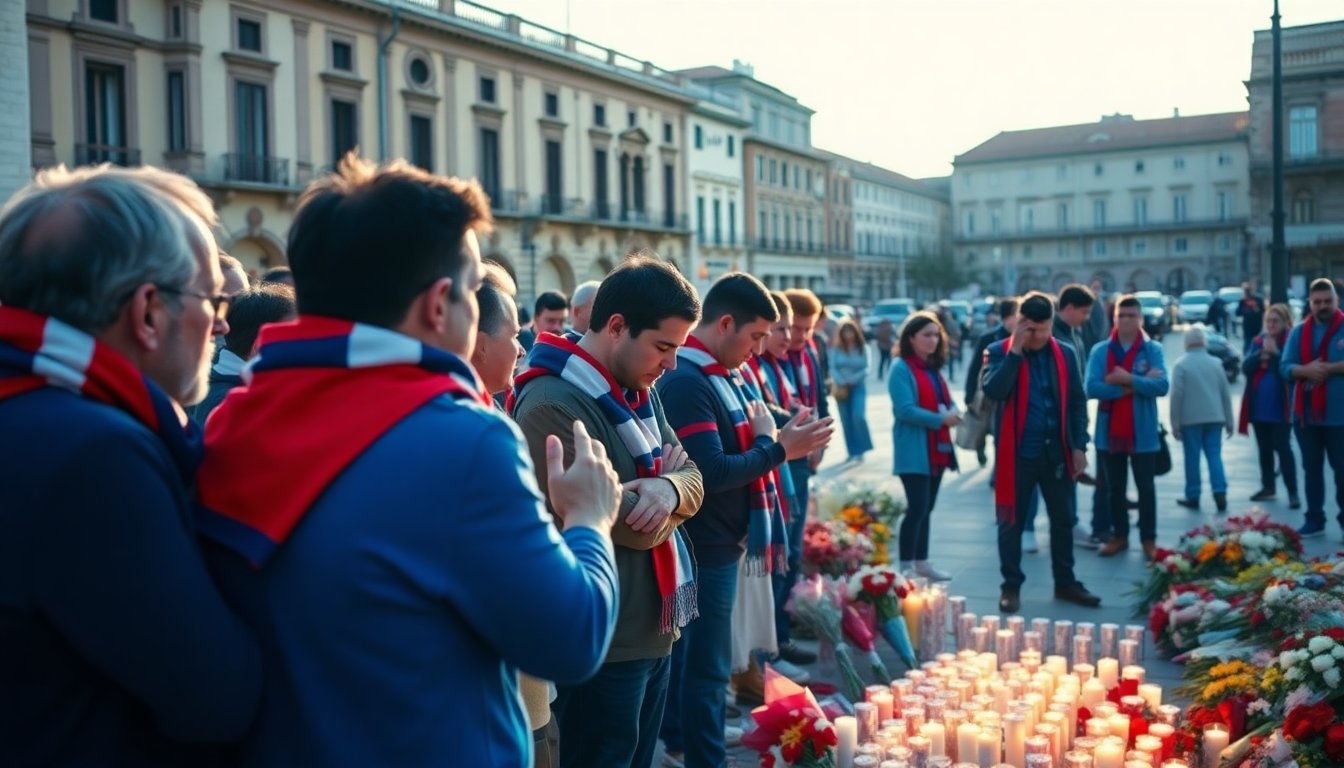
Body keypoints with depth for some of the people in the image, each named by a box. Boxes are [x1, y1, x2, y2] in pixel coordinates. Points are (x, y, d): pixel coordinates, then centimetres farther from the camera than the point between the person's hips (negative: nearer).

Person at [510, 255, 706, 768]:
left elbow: (692, 478, 5)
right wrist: (664, 481, -6)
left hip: (653, 631, 9)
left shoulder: (637, 392, 9)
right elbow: (634, 526, -25)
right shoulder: (553, 406, -23)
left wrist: (667, 489, -17)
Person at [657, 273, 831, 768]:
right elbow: (712, 473, -27)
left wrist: (775, 439, -1)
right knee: (707, 666, 0)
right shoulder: (686, 382, -22)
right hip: (704, 546, -10)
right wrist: (776, 449, -17)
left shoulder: (722, 375, 11)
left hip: (717, 542, 10)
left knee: (690, 651, 22)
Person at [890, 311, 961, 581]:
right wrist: (941, 419, -21)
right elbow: (905, 410, -19)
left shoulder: (934, 367, 16)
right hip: (914, 451, -8)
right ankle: (906, 567, -3)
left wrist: (953, 412, -6)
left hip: (937, 449, 8)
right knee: (917, 507, -10)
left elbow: (947, 400, 17)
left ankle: (921, 562, 22)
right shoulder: (901, 368, -11)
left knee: (926, 507, 14)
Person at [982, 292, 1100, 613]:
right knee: (1012, 522, 4)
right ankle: (1011, 585, 16)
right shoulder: (999, 352, -5)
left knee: (1063, 519, 12)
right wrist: (1015, 351, -21)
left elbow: (1077, 401, 7)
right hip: (1018, 453, -3)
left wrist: (1079, 445, 1)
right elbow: (993, 391, -21)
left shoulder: (1064, 353, 5)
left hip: (1056, 452, 4)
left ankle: (1065, 582, 26)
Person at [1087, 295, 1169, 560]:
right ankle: (1119, 536, 24)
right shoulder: (1100, 350, 1)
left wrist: (1128, 379, -18)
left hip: (1142, 433, -2)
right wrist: (1133, 388, -14)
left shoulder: (1153, 349, -2)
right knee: (1114, 488, 12)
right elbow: (1092, 387, -12)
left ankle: (1149, 538, 16)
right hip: (1110, 432, 2)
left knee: (1146, 487, 7)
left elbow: (1162, 385, -15)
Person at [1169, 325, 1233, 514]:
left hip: (1190, 420, -3)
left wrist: (1175, 424, -3)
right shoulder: (1216, 363, 7)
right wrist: (1229, 421, 16)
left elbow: (1176, 396, -9)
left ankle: (1193, 496, 8)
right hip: (1215, 418, 3)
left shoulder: (1181, 365, -6)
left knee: (1192, 457, 3)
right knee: (1214, 455, 5)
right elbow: (1226, 394, 10)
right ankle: (1220, 493, -4)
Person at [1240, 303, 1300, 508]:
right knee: (1264, 448, 13)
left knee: (1282, 447, -8)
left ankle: (1293, 492, -4)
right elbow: (1245, 367, -2)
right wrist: (1262, 353, -16)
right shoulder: (1257, 342, 9)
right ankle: (1268, 487, 25)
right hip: (1258, 406, 5)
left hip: (1280, 407, -5)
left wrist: (1274, 352, -22)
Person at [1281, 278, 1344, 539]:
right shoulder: (1299, 331, 8)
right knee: (1311, 468, 12)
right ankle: (1314, 520, 20)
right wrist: (1305, 370, -17)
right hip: (1305, 413, 4)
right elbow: (1285, 367, 1)